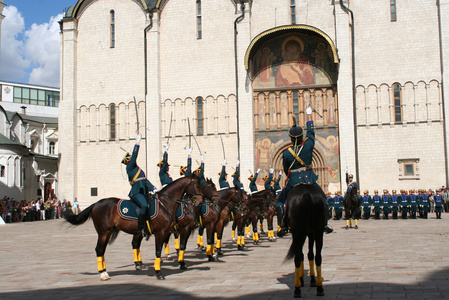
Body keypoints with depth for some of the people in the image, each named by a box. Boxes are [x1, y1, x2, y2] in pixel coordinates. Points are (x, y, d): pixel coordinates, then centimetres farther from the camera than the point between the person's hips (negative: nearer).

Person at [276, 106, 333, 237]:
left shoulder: (286, 153, -7)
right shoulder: (308, 145, -5)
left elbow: (286, 170, 5)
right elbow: (311, 131, 12)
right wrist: (309, 115, 25)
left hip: (293, 181, -1)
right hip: (309, 179, 1)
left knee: (281, 201, 14)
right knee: (322, 198, 20)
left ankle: (284, 226, 3)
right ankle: (325, 225, 18)